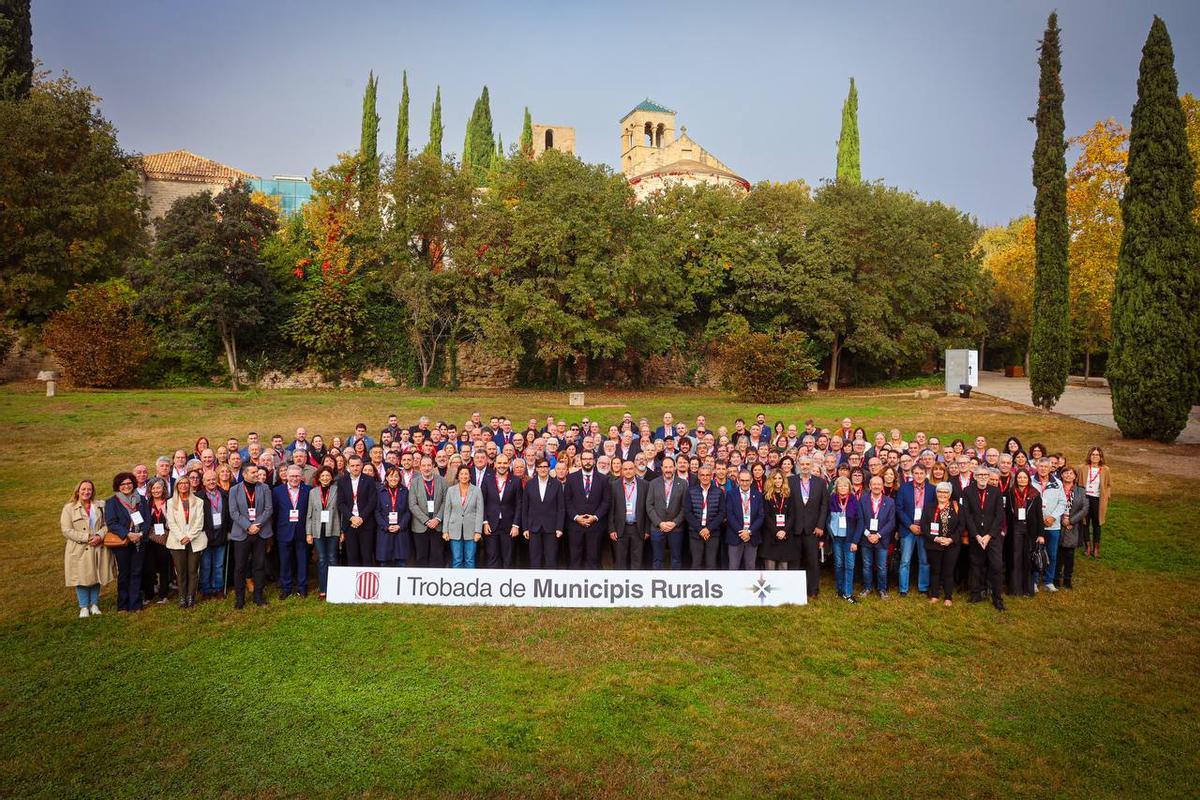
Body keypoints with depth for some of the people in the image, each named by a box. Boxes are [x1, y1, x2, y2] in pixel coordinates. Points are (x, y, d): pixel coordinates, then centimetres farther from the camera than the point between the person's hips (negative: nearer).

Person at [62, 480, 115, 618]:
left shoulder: (99, 507, 8)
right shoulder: (69, 508, -3)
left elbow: (105, 525, 8)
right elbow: (66, 531, -8)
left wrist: (99, 536, -12)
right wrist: (86, 537, -16)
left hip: (98, 548, 3)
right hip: (79, 550, -3)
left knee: (96, 577, 9)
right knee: (82, 579, 2)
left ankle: (94, 605, 21)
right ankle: (84, 607, 14)